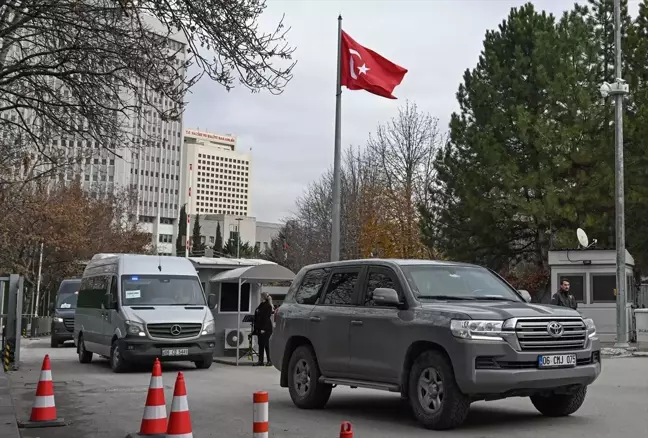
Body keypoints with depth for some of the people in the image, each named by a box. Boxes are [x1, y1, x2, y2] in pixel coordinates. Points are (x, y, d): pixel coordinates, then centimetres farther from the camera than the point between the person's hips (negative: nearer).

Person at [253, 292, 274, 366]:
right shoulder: (260, 306, 15)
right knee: (261, 345, 9)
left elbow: (266, 318, -16)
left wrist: (263, 329, -21)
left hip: (265, 329, -8)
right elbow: (256, 317, 16)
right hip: (259, 329, 8)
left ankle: (269, 361, 0)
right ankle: (260, 361, 12)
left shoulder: (268, 306, -10)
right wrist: (256, 328, 12)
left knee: (266, 345, -5)